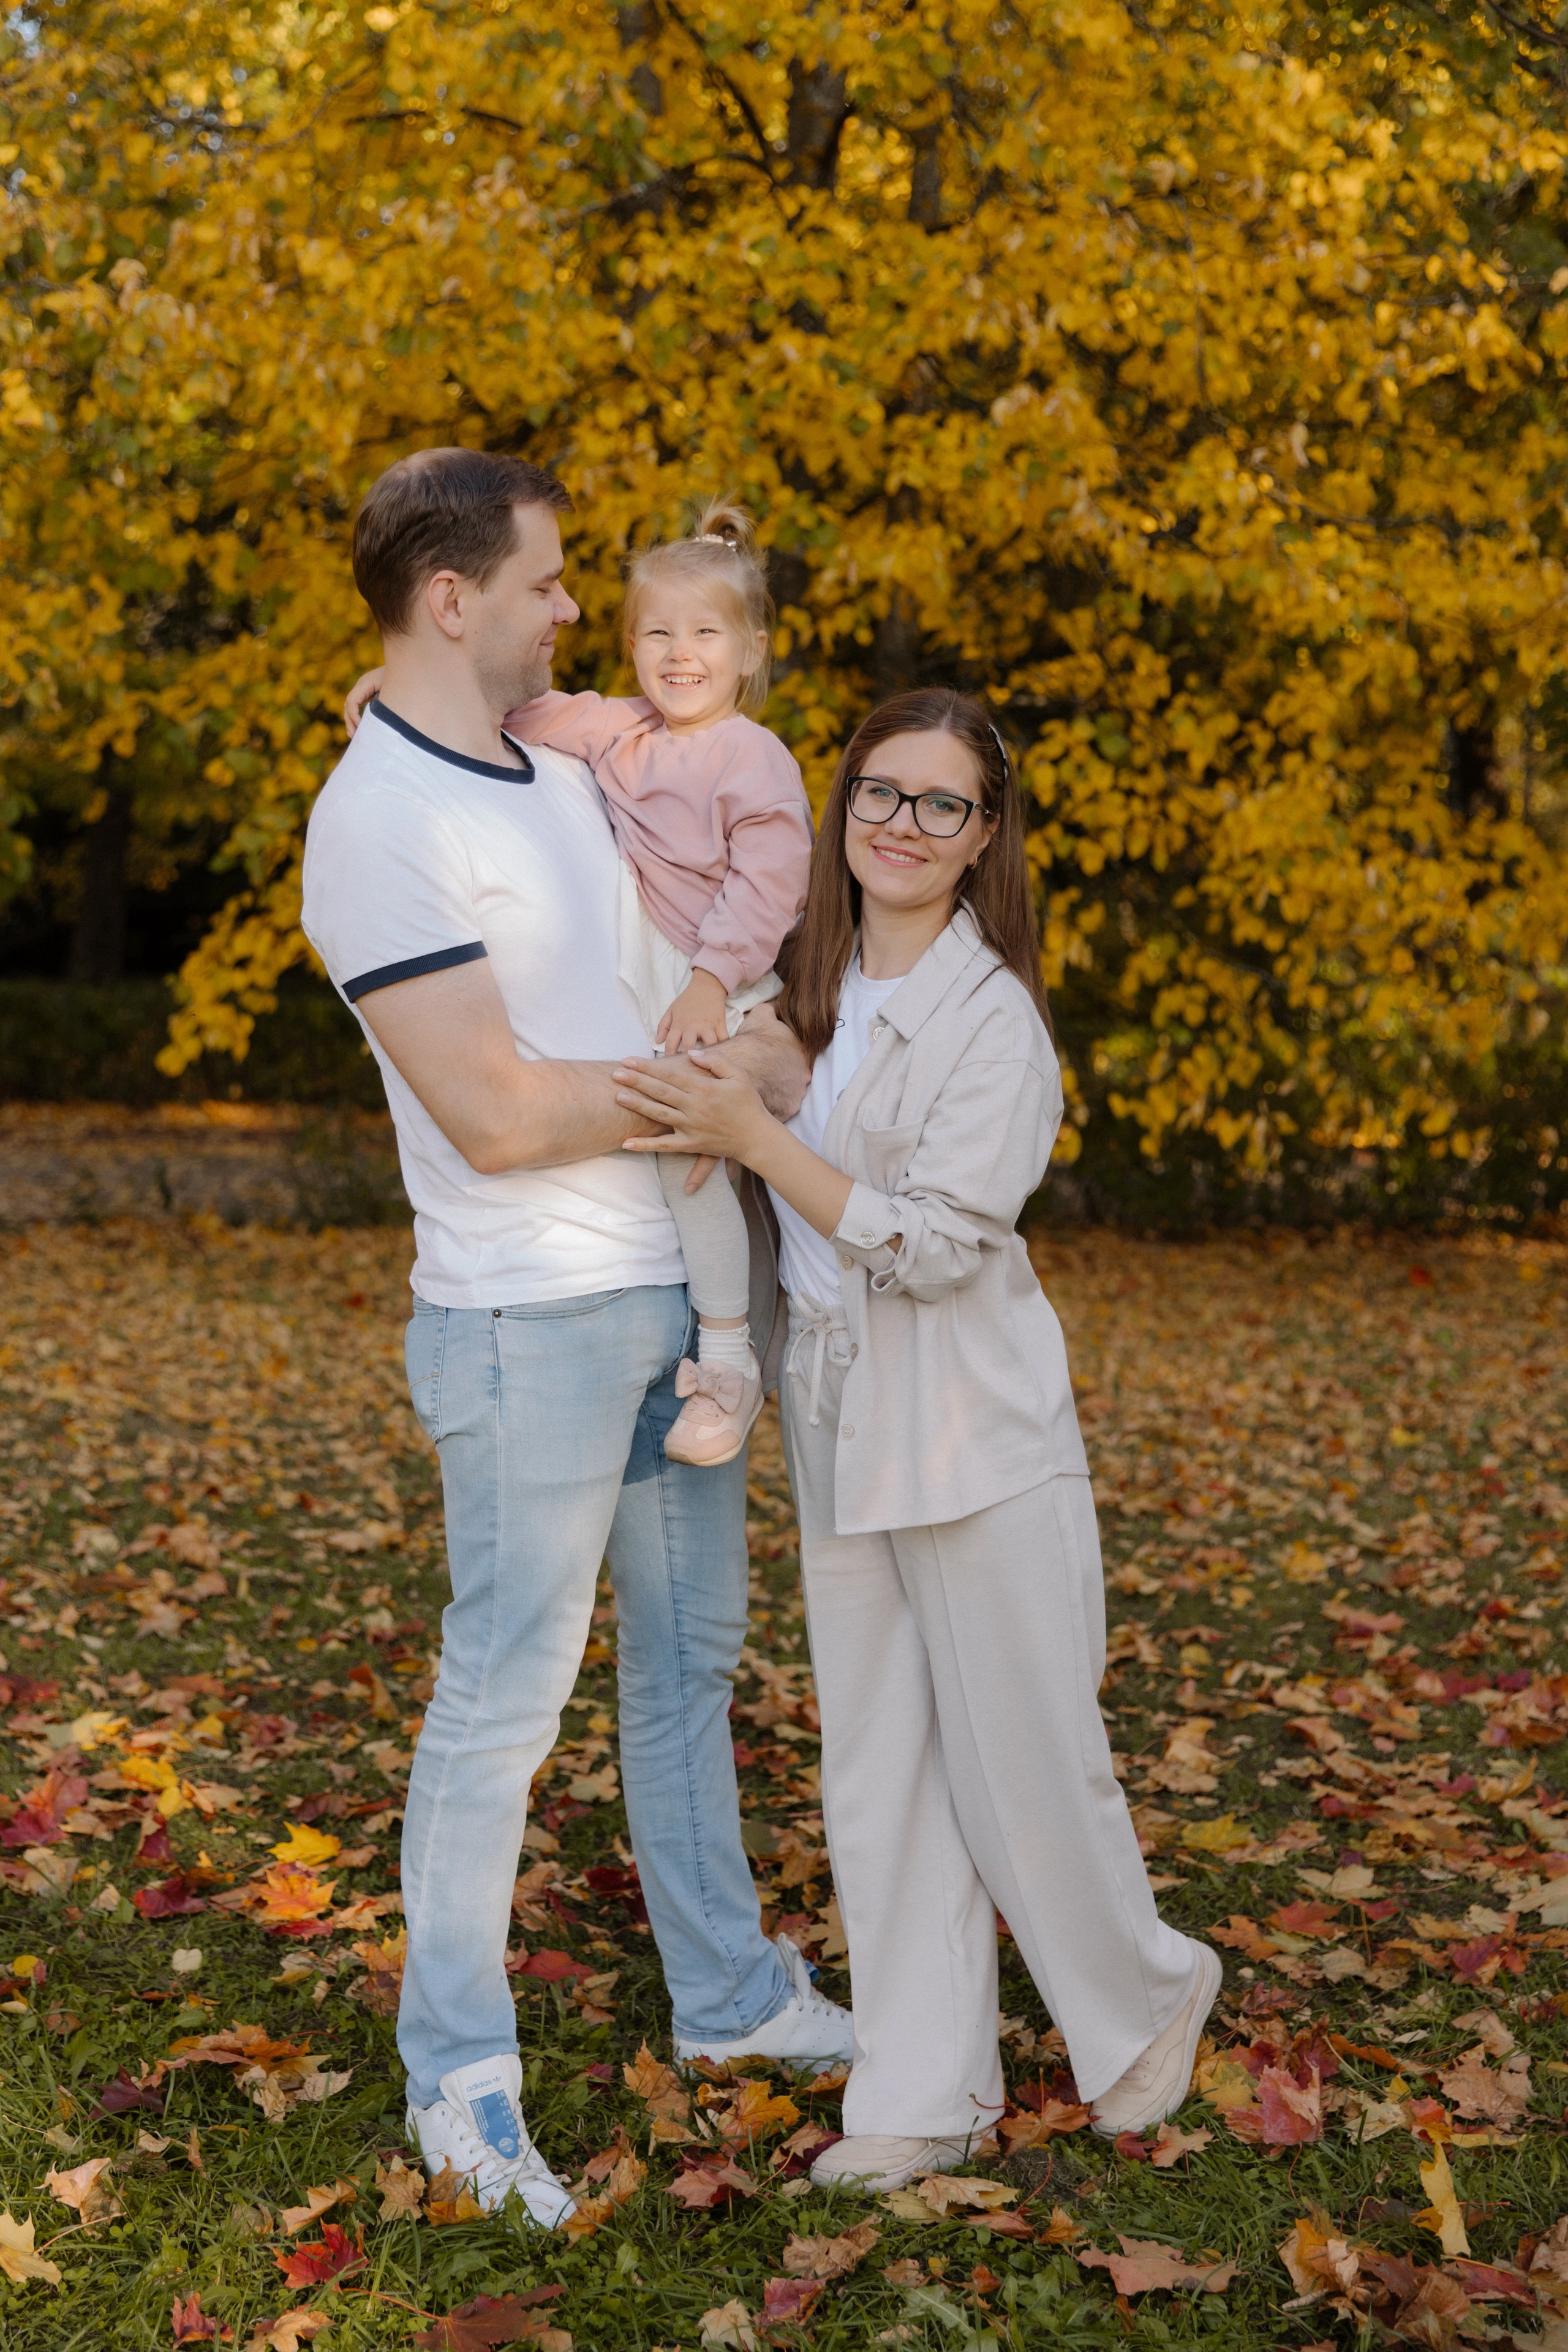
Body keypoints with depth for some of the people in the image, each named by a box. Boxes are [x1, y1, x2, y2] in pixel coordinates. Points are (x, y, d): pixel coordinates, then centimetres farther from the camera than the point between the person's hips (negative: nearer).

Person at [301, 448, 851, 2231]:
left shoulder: (558, 763, 10)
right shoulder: (378, 827, -18)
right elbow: (498, 1115, -22)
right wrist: (730, 1077, -12)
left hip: (677, 1294, 9)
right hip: (531, 1325, -9)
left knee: (688, 1657, 18)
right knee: (504, 1698, 2)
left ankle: (728, 1993, 35)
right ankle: (458, 2075, 19)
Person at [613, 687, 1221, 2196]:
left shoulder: (994, 1017, -12)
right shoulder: (811, 985, 7)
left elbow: (936, 1245, -18)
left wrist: (756, 1139, -23)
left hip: (975, 1435, -6)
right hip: (837, 1429, 6)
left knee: (1023, 1758, 3)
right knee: (877, 1771, 10)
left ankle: (1145, 1999, 31)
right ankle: (924, 2096, 21)